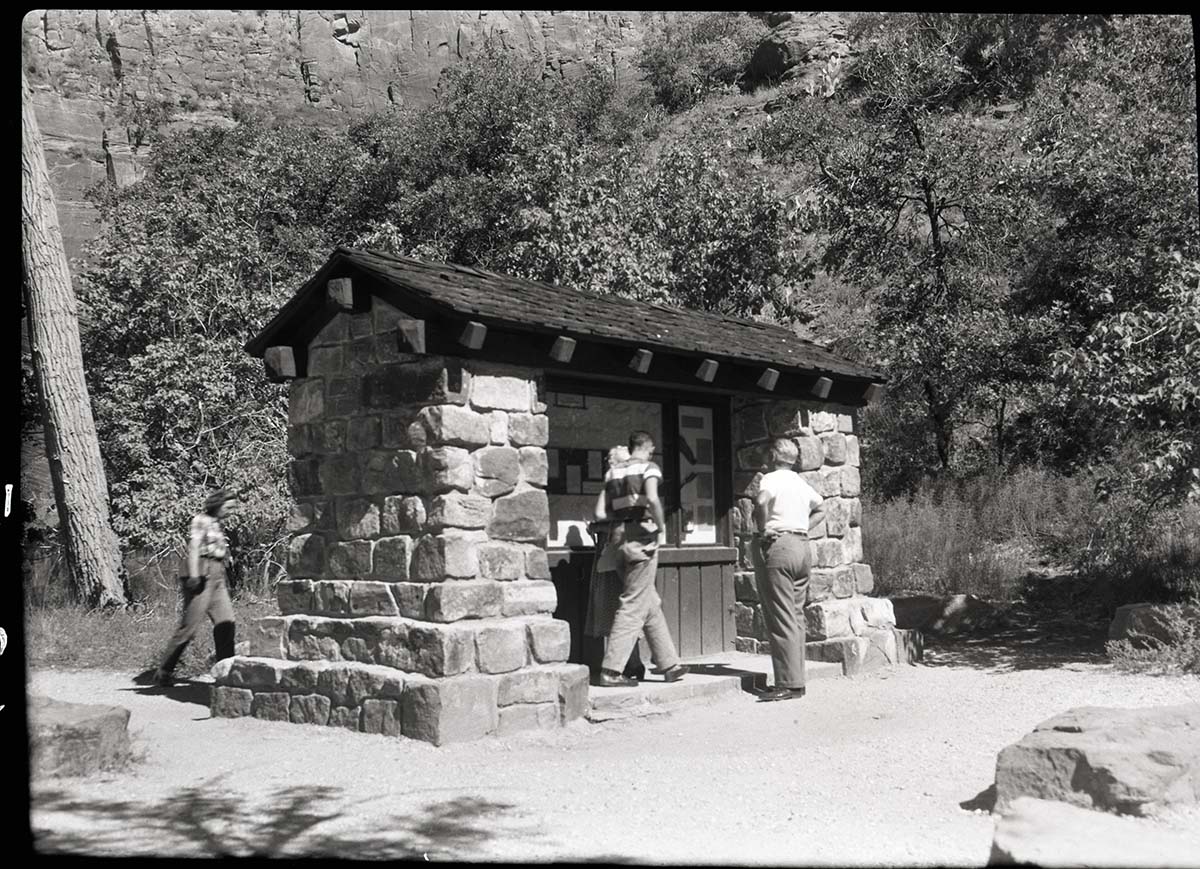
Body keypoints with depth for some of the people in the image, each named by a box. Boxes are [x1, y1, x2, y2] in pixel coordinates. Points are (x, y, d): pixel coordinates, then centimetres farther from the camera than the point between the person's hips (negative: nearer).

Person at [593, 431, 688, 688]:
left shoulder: (613, 473, 13)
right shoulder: (648, 468, -3)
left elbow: (599, 513, 7)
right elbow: (652, 499, -22)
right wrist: (662, 529, -10)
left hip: (619, 539, 7)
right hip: (642, 539, -7)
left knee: (651, 605, 15)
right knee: (633, 607, -3)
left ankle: (668, 664, 21)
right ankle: (610, 671, -6)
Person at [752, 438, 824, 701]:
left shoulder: (772, 478, -6)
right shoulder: (802, 482, 17)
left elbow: (761, 501, -27)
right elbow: (819, 503, 36)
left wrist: (762, 528, -13)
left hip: (777, 545, -8)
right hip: (803, 545, 8)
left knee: (781, 620, -8)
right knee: (796, 617, 11)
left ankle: (789, 684, -10)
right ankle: (797, 679, 13)